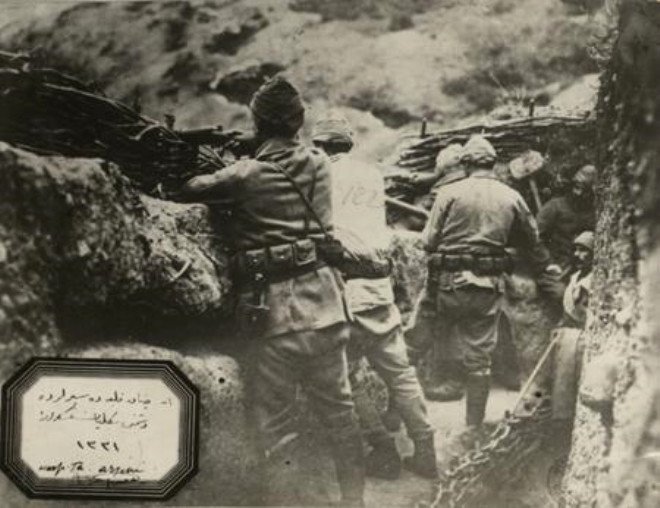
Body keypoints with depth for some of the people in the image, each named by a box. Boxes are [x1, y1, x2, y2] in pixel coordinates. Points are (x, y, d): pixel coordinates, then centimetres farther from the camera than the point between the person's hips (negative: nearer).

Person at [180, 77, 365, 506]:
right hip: (325, 308, 4)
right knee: (340, 412, 17)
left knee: (277, 426, 7)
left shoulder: (246, 175, -7)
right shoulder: (319, 163, 7)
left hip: (274, 316, -4)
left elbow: (190, 191, -2)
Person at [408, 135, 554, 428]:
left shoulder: (450, 193, -5)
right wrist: (546, 269, 34)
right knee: (479, 358, 11)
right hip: (489, 287, 3)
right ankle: (474, 424, 19)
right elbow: (532, 243, 16)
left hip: (448, 283, -2)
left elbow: (429, 241, -8)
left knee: (415, 344, 10)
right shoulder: (512, 198, 5)